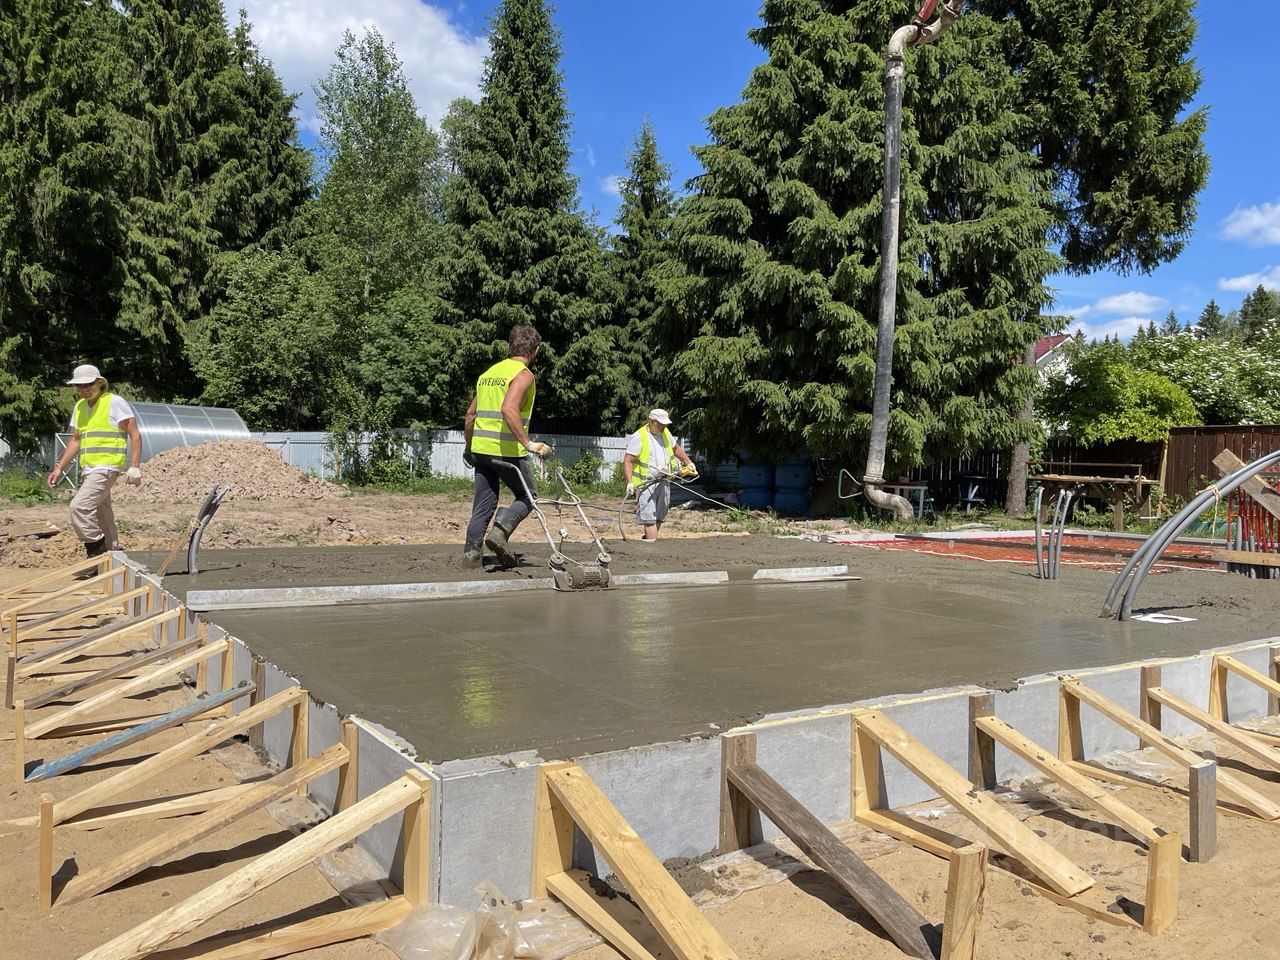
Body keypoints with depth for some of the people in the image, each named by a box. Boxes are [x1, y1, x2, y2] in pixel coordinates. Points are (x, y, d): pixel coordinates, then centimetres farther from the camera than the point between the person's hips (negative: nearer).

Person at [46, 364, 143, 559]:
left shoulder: (114, 402, -7)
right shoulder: (79, 407, 15)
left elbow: (135, 435, -9)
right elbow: (76, 440, 23)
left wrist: (135, 466, -16)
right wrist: (59, 468, 17)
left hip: (106, 467, -8)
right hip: (89, 469, 8)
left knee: (79, 506, -19)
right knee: (101, 513, 12)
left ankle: (96, 547, -7)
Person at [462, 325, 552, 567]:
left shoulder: (489, 372, 16)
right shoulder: (523, 375, -8)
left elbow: (471, 413, 19)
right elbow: (508, 409, -25)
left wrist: (469, 447, 29)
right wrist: (528, 443, -25)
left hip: (481, 448, 7)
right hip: (507, 450, -7)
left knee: (484, 502, 13)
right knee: (527, 496, 9)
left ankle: (472, 552, 10)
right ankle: (501, 530, -13)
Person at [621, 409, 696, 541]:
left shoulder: (665, 433, 10)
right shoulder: (638, 437, -12)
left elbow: (676, 448, 30)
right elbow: (627, 461, -15)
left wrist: (689, 463, 31)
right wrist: (629, 482, -25)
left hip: (663, 482, 7)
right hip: (645, 483, -7)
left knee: (660, 517, 11)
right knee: (649, 518, -13)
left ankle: (649, 540, 24)